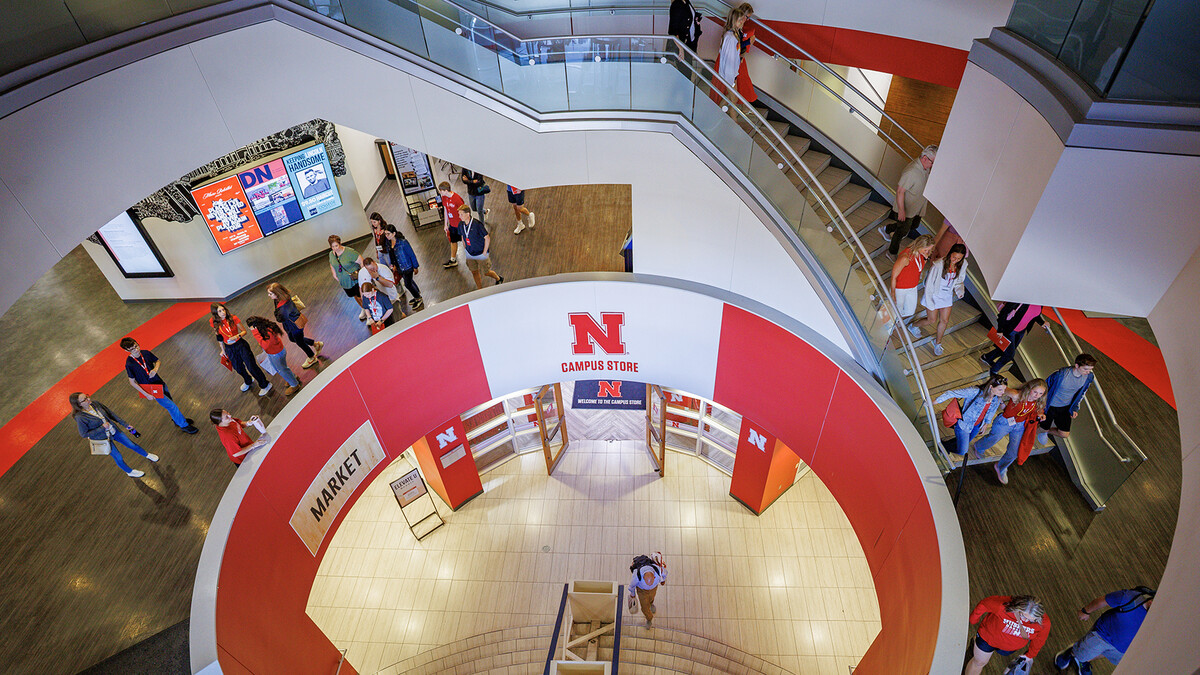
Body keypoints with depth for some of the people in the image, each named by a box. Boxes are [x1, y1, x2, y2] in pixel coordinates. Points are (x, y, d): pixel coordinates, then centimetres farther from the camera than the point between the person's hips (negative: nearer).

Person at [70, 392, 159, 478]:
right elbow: (84, 434, -20)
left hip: (114, 431, 5)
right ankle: (129, 472, 38)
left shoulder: (95, 403, -12)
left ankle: (147, 455, 46)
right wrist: (102, 428, -25)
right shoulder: (80, 417, -28)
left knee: (132, 445, 19)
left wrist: (125, 424, 5)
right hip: (103, 438, -5)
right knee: (118, 458, 11)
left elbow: (110, 414, 0)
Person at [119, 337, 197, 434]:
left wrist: (155, 369, -14)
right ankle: (184, 425, 16)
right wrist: (146, 395, -14)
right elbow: (132, 382, -14)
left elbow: (158, 361, 10)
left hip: (159, 382, 5)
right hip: (152, 390, -5)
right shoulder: (129, 364, -22)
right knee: (171, 406, 0)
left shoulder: (146, 353, -8)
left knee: (170, 403, 22)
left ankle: (177, 419, 46)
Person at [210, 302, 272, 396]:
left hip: (241, 345, -3)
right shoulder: (213, 322, -11)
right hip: (229, 349, 3)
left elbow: (244, 331, -7)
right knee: (239, 368, 21)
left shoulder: (233, 318, -18)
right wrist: (223, 349, 12)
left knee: (251, 366, -1)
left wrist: (237, 336, -28)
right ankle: (248, 381, 52)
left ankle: (264, 385, 19)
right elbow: (219, 336, 5)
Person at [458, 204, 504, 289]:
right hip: (469, 254, 5)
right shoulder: (461, 225, -7)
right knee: (474, 272, 12)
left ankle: (499, 279, 38)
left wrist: (484, 252, -15)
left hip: (480, 253, -5)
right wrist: (464, 249, 11)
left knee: (486, 272, 8)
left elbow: (487, 238, -18)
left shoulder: (477, 224, -25)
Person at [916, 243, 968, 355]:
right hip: (934, 295, -5)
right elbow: (929, 283, -20)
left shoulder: (962, 265, -10)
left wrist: (960, 291, -16)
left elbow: (959, 281, 6)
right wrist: (929, 302, -18)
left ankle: (937, 342, 34)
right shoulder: (938, 264, -28)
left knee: (944, 321, 11)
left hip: (947, 297, 5)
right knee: (931, 320, 8)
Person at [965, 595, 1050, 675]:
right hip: (989, 636, -3)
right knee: (979, 662, 19)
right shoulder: (1003, 606, -44)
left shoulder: (1044, 622, -33)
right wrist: (974, 619, -5)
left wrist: (1030, 655, 7)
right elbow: (983, 604, -23)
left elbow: (1039, 639, -9)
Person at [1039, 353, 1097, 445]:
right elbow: (1045, 386, -17)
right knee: (1044, 429, 10)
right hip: (1049, 406, -4)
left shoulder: (1089, 377, -15)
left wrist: (1075, 408, 4)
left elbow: (1082, 393, 5)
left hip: (1065, 408, 5)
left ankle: (1046, 431, 38)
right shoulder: (1061, 374, -32)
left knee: (1064, 434, 6)